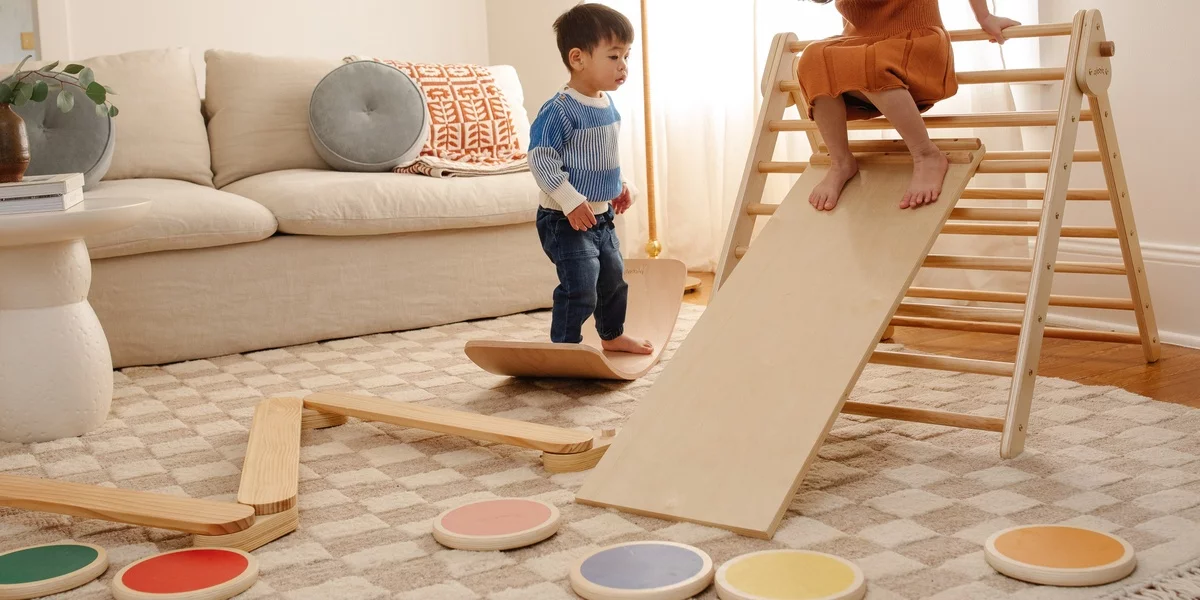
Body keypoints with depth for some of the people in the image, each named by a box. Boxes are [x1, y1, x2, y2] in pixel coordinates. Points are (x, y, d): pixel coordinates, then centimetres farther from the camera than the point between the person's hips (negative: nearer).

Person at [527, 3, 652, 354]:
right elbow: (540, 158, -26)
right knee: (580, 289, -13)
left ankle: (612, 336, 41)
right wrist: (571, 202, -28)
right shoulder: (561, 111, -23)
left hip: (601, 216, 9)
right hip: (565, 220, -9)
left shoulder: (608, 105, 5)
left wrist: (619, 186, 18)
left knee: (614, 278, 22)